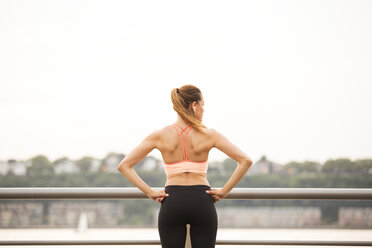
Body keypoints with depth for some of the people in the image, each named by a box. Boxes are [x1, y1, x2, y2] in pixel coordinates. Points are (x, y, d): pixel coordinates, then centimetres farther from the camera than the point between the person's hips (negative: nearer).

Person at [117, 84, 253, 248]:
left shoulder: (160, 135, 1)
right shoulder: (209, 135, -2)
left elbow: (123, 166, -1)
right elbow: (245, 161, -6)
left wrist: (149, 192, -1)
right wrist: (224, 191, -2)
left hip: (172, 203, 1)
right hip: (202, 202, -1)